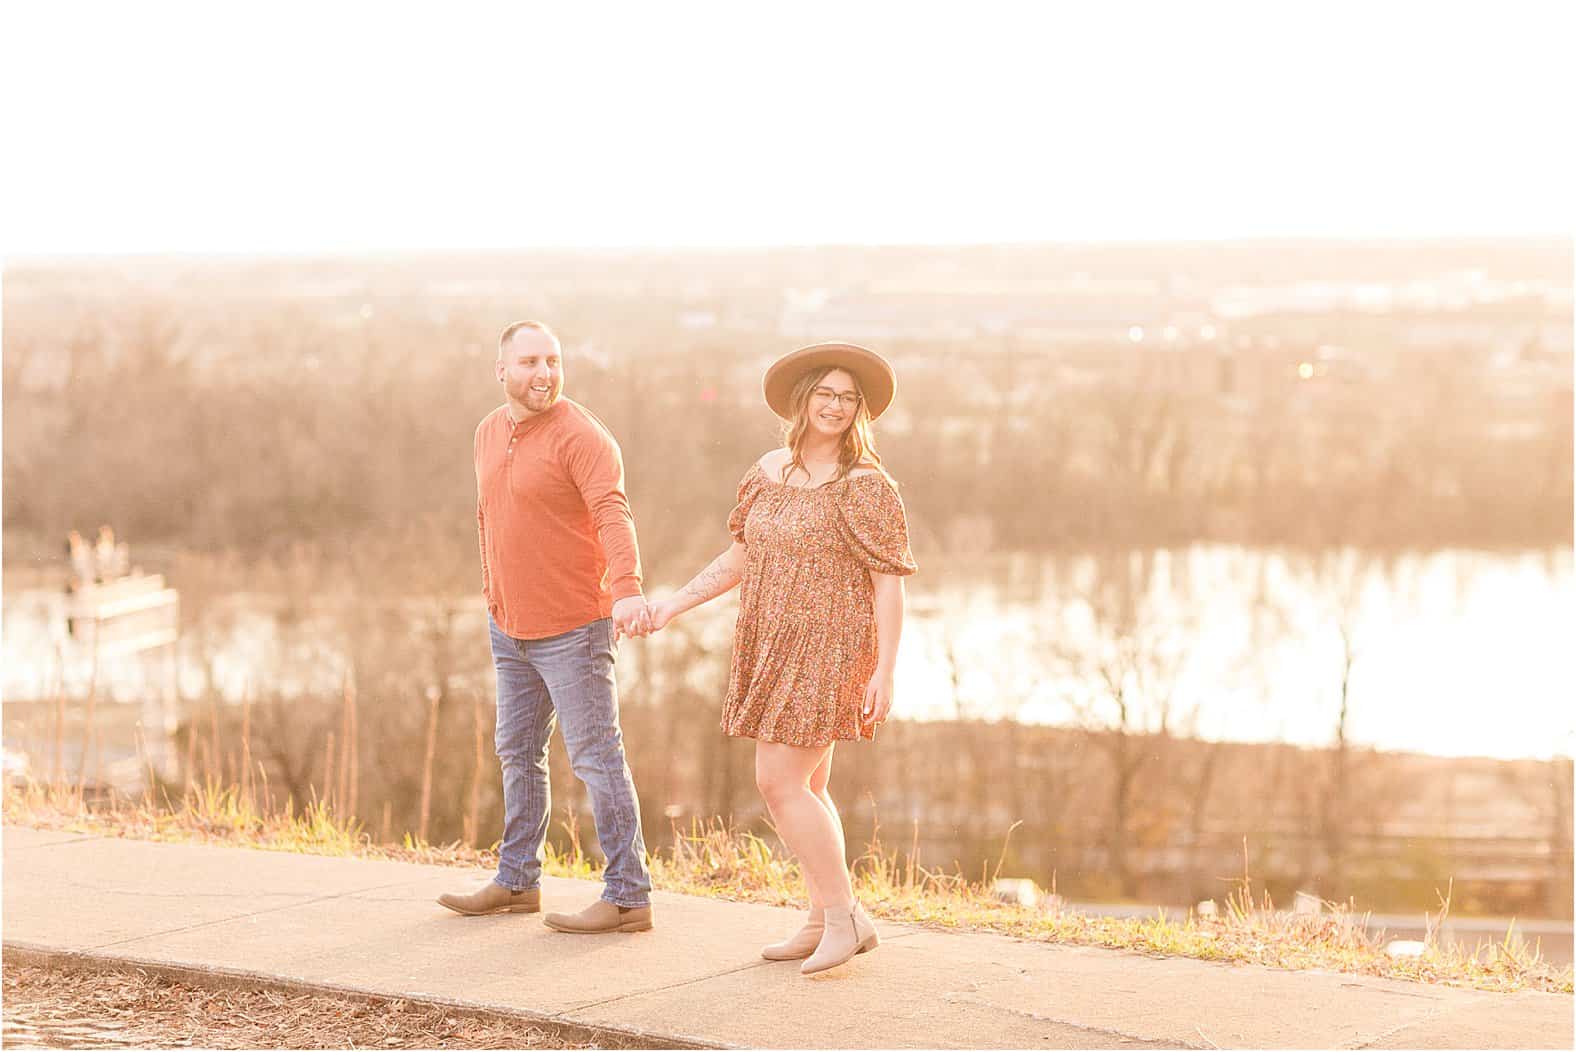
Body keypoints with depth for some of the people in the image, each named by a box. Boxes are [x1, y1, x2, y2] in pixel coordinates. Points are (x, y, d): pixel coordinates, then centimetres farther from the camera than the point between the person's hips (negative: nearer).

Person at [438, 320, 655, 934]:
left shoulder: (581, 436, -16)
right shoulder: (489, 434, 9)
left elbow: (613, 515, -30)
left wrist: (628, 589, -45)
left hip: (572, 628, -8)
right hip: (511, 628, 8)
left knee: (596, 757, -6)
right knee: (518, 752, 17)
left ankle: (628, 897, -2)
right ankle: (516, 882, 30)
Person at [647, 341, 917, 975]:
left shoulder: (867, 486, -10)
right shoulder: (769, 472, 9)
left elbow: (889, 583, -12)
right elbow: (740, 558, 18)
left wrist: (885, 672, -17)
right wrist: (674, 606, 12)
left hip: (829, 653, -7)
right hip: (773, 649, 7)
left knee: (779, 781, -12)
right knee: (804, 788, 11)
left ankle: (845, 916, -3)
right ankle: (825, 921, 21)